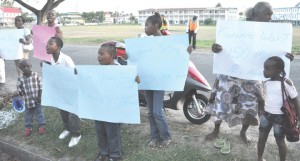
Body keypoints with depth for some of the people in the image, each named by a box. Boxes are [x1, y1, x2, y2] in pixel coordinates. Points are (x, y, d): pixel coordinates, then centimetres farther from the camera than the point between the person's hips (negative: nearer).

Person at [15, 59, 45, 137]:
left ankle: (42, 126, 31)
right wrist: (18, 92, -21)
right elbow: (20, 90, 2)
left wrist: (40, 96, -14)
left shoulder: (36, 75, -9)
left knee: (39, 113, 13)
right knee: (28, 115, 17)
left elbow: (41, 87, -6)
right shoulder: (20, 79, -5)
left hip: (37, 100, -2)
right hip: (28, 101, 2)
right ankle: (28, 127, 36)